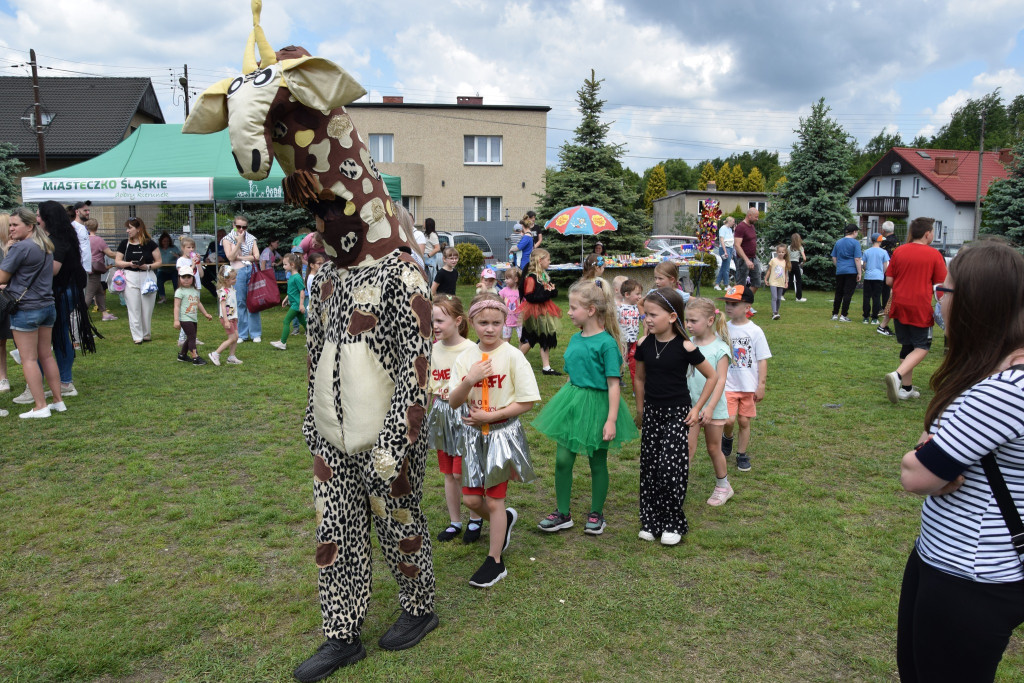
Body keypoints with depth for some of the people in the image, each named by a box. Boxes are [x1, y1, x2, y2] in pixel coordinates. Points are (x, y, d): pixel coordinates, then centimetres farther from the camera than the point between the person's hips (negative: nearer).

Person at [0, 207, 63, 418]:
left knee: (29, 359, 0)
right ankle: (58, 401, 18)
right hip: (48, 306, 8)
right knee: (46, 355, 14)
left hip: (26, 309, -8)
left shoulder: (20, 248, -15)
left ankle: (40, 406, 2)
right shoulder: (46, 246, 11)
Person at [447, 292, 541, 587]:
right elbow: (453, 402, -2)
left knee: (494, 500, 4)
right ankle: (506, 519, 41)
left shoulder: (512, 356, -13)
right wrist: (469, 380, -20)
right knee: (471, 499, 10)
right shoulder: (465, 357, 0)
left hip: (503, 433, -5)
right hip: (474, 433, 5)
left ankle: (495, 561, 21)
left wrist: (490, 416, -18)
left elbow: (527, 401, -13)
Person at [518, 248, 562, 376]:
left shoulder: (545, 275, 10)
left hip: (545, 310, 8)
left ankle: (546, 367, 15)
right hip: (534, 311, -8)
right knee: (529, 341, 0)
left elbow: (554, 292, 18)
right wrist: (546, 294, -25)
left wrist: (553, 290, -5)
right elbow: (529, 296, -24)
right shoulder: (531, 277, -18)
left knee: (546, 339, 9)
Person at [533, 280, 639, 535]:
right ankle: (563, 513, 20)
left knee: (597, 462, 9)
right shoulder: (575, 339, 5)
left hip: (596, 404, -6)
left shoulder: (606, 343, -16)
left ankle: (596, 514, 27)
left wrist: (611, 420, -19)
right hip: (571, 402, 6)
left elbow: (614, 384, -17)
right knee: (562, 459, 5)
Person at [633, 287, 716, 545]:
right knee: (649, 467, 7)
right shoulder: (645, 344, -1)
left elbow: (712, 377, -2)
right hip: (652, 413, 4)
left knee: (669, 467, -9)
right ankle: (651, 521, 20)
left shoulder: (685, 347, -12)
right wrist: (640, 410, 14)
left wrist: (697, 408, -3)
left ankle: (673, 524, 9)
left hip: (677, 414, -4)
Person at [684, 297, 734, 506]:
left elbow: (720, 380, -17)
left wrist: (710, 408, -25)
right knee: (688, 446, -3)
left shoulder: (720, 348, -13)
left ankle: (723, 486, 31)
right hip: (690, 405, 3)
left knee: (713, 448, 11)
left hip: (713, 407, -3)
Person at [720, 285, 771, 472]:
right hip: (727, 385, 1)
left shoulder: (755, 331, -6)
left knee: (744, 421, 7)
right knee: (729, 420, -12)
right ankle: (727, 438, 21)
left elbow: (762, 360, -3)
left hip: (748, 386, 0)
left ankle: (742, 455, 25)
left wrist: (761, 385, -5)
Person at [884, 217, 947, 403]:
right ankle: (897, 375, -20)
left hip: (899, 306, 5)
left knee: (907, 346, 16)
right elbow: (941, 285, -6)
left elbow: (889, 280, 5)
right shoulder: (934, 254, -7)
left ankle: (906, 388, 18)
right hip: (920, 308, -5)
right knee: (922, 347, 4)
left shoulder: (898, 252, 2)